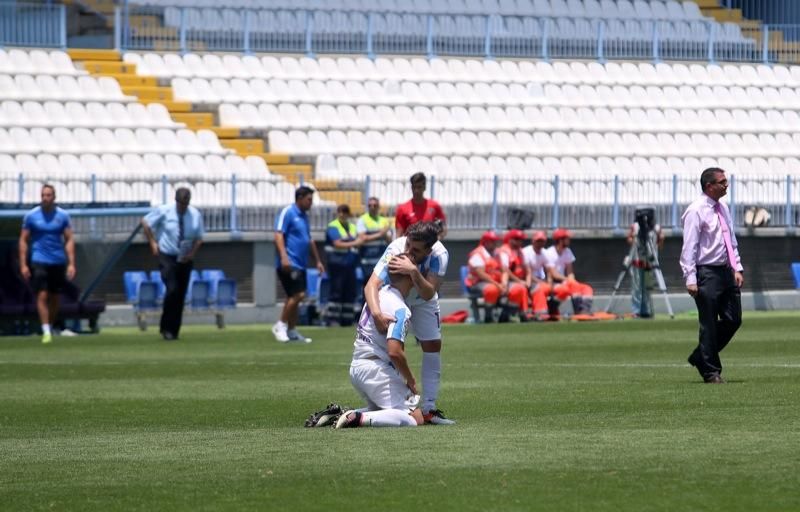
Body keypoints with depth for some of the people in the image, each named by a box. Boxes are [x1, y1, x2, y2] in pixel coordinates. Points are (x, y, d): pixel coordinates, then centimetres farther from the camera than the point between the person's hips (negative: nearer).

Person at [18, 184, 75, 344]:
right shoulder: (31, 216, -1)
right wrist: (23, 265, -3)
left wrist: (71, 263, -4)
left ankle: (51, 327, 24)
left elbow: (69, 240, 4)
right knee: (42, 296, -12)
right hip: (39, 262, -2)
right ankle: (46, 331, -13)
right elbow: (23, 240, 3)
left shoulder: (62, 216, 2)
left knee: (54, 297, 9)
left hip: (58, 262, 2)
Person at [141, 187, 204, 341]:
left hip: (185, 259, 3)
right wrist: (152, 243, -1)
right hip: (167, 257, -3)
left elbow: (199, 238, 7)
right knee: (172, 290, -19)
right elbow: (145, 222, 4)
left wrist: (192, 252, -9)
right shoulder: (164, 211, -8)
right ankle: (166, 328, -7)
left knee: (180, 295, 4)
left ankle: (174, 331, 16)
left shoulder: (195, 215, -3)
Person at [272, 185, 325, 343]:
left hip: (300, 265, 9)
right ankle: (280, 325, -4)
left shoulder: (304, 216, 18)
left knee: (295, 297, 9)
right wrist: (284, 257, -26)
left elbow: (309, 241, 28)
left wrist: (317, 261, 28)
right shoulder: (287, 213, -7)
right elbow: (278, 235, -15)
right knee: (297, 295, -15)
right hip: (289, 264, -9)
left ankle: (292, 331, 14)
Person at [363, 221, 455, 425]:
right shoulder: (395, 250, -39)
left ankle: (429, 409, 6)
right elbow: (371, 285, -46)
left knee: (433, 346, -2)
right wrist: (377, 313, -63)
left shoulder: (439, 255, -34)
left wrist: (414, 271, -56)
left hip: (422, 301, 2)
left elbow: (428, 294, -40)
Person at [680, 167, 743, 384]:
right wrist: (690, 279, -18)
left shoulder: (723, 208, 12)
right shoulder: (696, 211, -11)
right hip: (707, 273, -8)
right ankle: (711, 372, 9)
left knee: (733, 320, 8)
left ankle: (700, 358, 24)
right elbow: (689, 247, -13)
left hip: (726, 271, 8)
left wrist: (737, 268, 11)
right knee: (709, 324, -1)